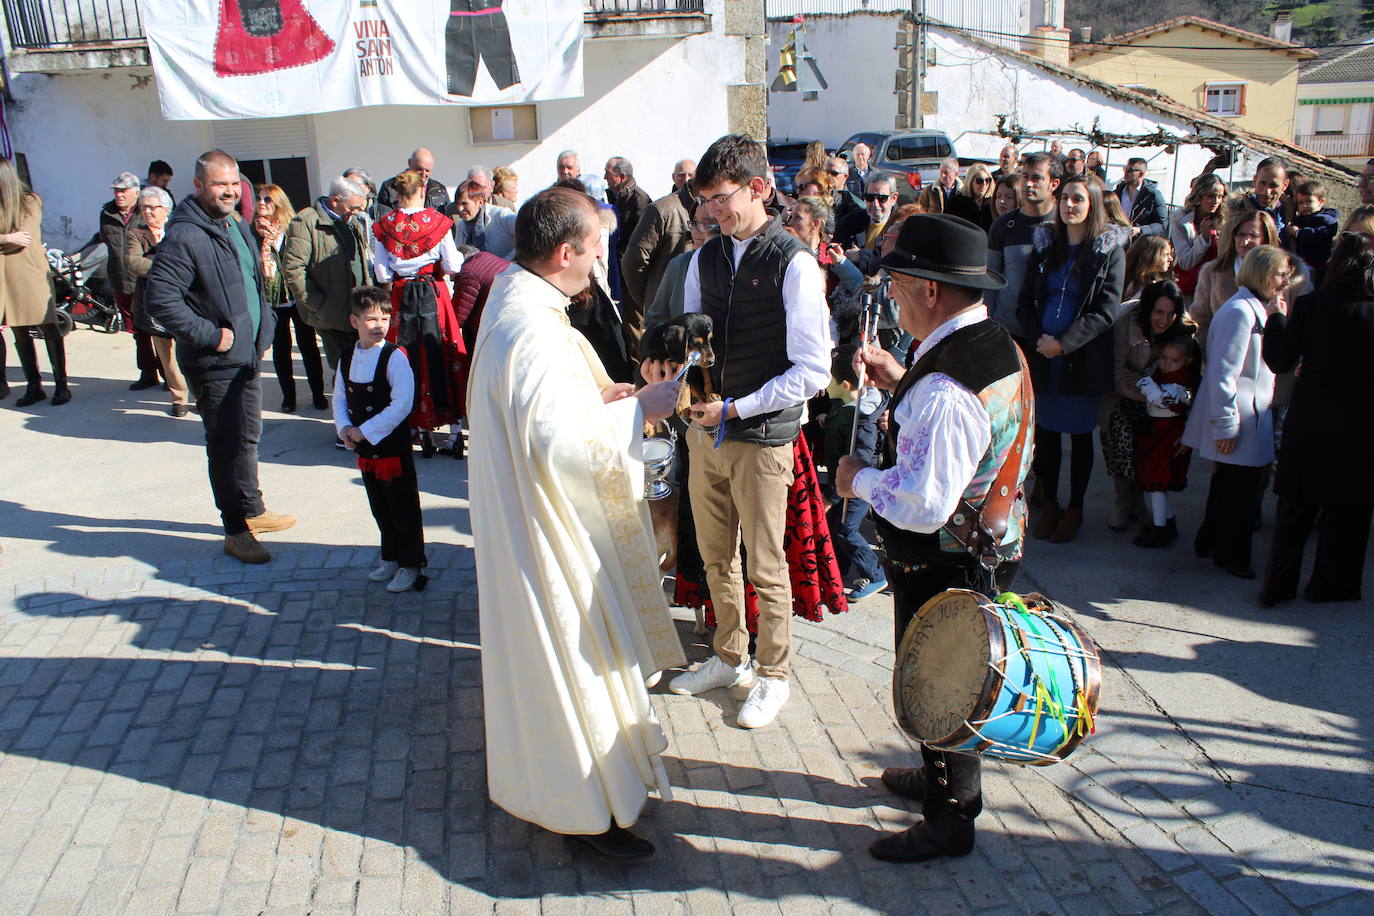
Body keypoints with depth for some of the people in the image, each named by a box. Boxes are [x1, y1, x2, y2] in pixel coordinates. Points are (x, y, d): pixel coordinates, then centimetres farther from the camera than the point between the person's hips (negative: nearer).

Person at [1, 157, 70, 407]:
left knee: (48, 328, -2)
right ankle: (33, 386, 13)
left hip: (31, 274, -4)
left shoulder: (30, 202, -1)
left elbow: (23, 238, -12)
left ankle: (61, 385, 4)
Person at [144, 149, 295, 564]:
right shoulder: (184, 237, -19)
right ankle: (236, 531, 11)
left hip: (247, 356, 9)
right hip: (215, 363, -9)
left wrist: (264, 327, 14)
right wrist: (209, 335, -23)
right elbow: (159, 298, -25)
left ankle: (252, 510, 36)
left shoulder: (237, 226, 11)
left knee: (248, 437, 20)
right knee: (228, 446, -1)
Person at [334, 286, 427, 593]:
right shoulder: (347, 358, 4)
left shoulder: (395, 357, -16)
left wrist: (365, 431, -19)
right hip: (364, 449, 6)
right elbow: (339, 398, 11)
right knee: (379, 508, 19)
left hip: (393, 445, -6)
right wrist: (345, 428, -7)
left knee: (403, 507, 5)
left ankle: (409, 565, 19)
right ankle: (390, 557, 37)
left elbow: (402, 405, -22)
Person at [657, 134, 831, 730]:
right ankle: (729, 658, 37)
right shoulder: (704, 260, 7)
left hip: (762, 438, -6)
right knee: (715, 557, 17)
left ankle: (772, 675, 27)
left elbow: (813, 370, -14)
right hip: (705, 431, 6)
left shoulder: (794, 264, -12)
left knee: (766, 567, 7)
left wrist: (734, 408, -16)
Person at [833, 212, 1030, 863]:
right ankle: (947, 777, 51)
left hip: (943, 569, -9)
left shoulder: (944, 390, -33)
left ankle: (948, 822, 33)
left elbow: (924, 505, -34)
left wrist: (860, 479, -18)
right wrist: (903, 386, 5)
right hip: (990, 548, 10)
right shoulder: (998, 347, -1)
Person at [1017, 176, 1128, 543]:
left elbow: (1106, 311, -9)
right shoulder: (1045, 246, 9)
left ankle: (1075, 509, 18)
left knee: (1081, 434, 6)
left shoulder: (1109, 251, -3)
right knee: (1045, 430, 8)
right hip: (1043, 356, 3)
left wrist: (1065, 343, -16)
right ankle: (1049, 504, 21)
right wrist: (1038, 337, -11)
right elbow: (1026, 300, 6)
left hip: (1084, 359, -3)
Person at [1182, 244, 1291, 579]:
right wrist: (1226, 425, -21)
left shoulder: (1257, 309, 13)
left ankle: (1210, 542, 31)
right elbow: (1223, 373, -22)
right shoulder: (1240, 311, -19)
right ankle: (1231, 554, 15)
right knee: (1241, 487, 1)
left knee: (1228, 482, 18)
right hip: (1239, 416, -10)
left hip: (1251, 412, 10)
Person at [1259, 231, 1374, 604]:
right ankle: (1330, 585, 26)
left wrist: (1277, 318, 7)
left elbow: (1279, 360, -6)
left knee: (1295, 510, 13)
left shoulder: (1308, 307, -10)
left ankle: (1277, 586, 18)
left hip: (1309, 427, 1)